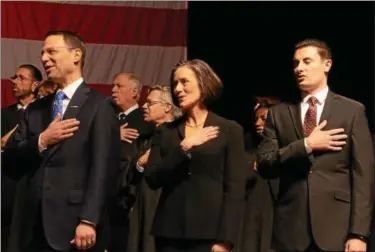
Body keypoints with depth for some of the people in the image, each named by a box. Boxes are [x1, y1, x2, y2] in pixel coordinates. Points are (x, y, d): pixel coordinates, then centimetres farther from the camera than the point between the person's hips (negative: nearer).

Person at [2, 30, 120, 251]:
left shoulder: (99, 106, -2)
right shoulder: (36, 109, 16)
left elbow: (102, 168, -11)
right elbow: (10, 159, 10)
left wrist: (88, 221, -18)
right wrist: (41, 141, -7)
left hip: (73, 223, -5)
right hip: (36, 226, 5)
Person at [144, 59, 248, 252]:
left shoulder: (230, 130, 3)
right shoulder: (165, 132, 12)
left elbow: (235, 190, -3)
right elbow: (152, 179, 1)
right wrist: (183, 147, -9)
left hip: (210, 234, -3)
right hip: (169, 234, 3)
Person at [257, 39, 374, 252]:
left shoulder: (352, 111, 4)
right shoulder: (278, 113, 10)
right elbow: (264, 165, 2)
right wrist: (306, 145, -10)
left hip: (337, 227, -2)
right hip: (290, 229, 2)